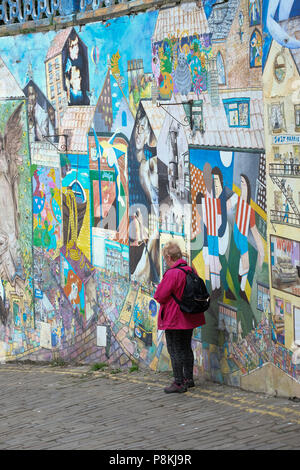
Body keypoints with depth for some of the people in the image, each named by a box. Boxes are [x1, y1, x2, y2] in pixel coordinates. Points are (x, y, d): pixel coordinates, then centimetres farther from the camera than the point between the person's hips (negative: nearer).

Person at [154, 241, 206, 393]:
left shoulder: (171, 274, -21)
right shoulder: (191, 271, 5)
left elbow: (159, 296, -17)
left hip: (174, 318, -8)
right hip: (189, 318, 8)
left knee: (175, 351, -1)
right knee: (186, 348, 18)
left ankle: (179, 383, 0)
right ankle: (188, 379, 26)